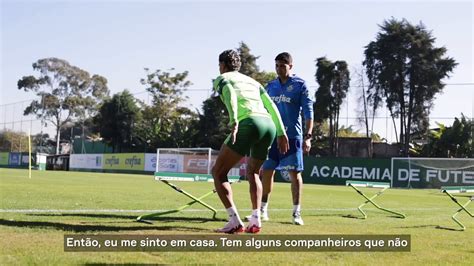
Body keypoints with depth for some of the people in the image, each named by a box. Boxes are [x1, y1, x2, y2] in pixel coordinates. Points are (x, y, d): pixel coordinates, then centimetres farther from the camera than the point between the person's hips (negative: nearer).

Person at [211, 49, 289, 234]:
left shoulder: (222, 79, 16)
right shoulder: (252, 81, 33)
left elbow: (230, 95, -7)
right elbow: (271, 106, 26)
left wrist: (234, 122, -21)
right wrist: (281, 133, 25)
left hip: (249, 123, -6)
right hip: (270, 125, 6)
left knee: (218, 172, 4)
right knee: (252, 172, 27)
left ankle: (234, 221, -9)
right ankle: (255, 220, 12)